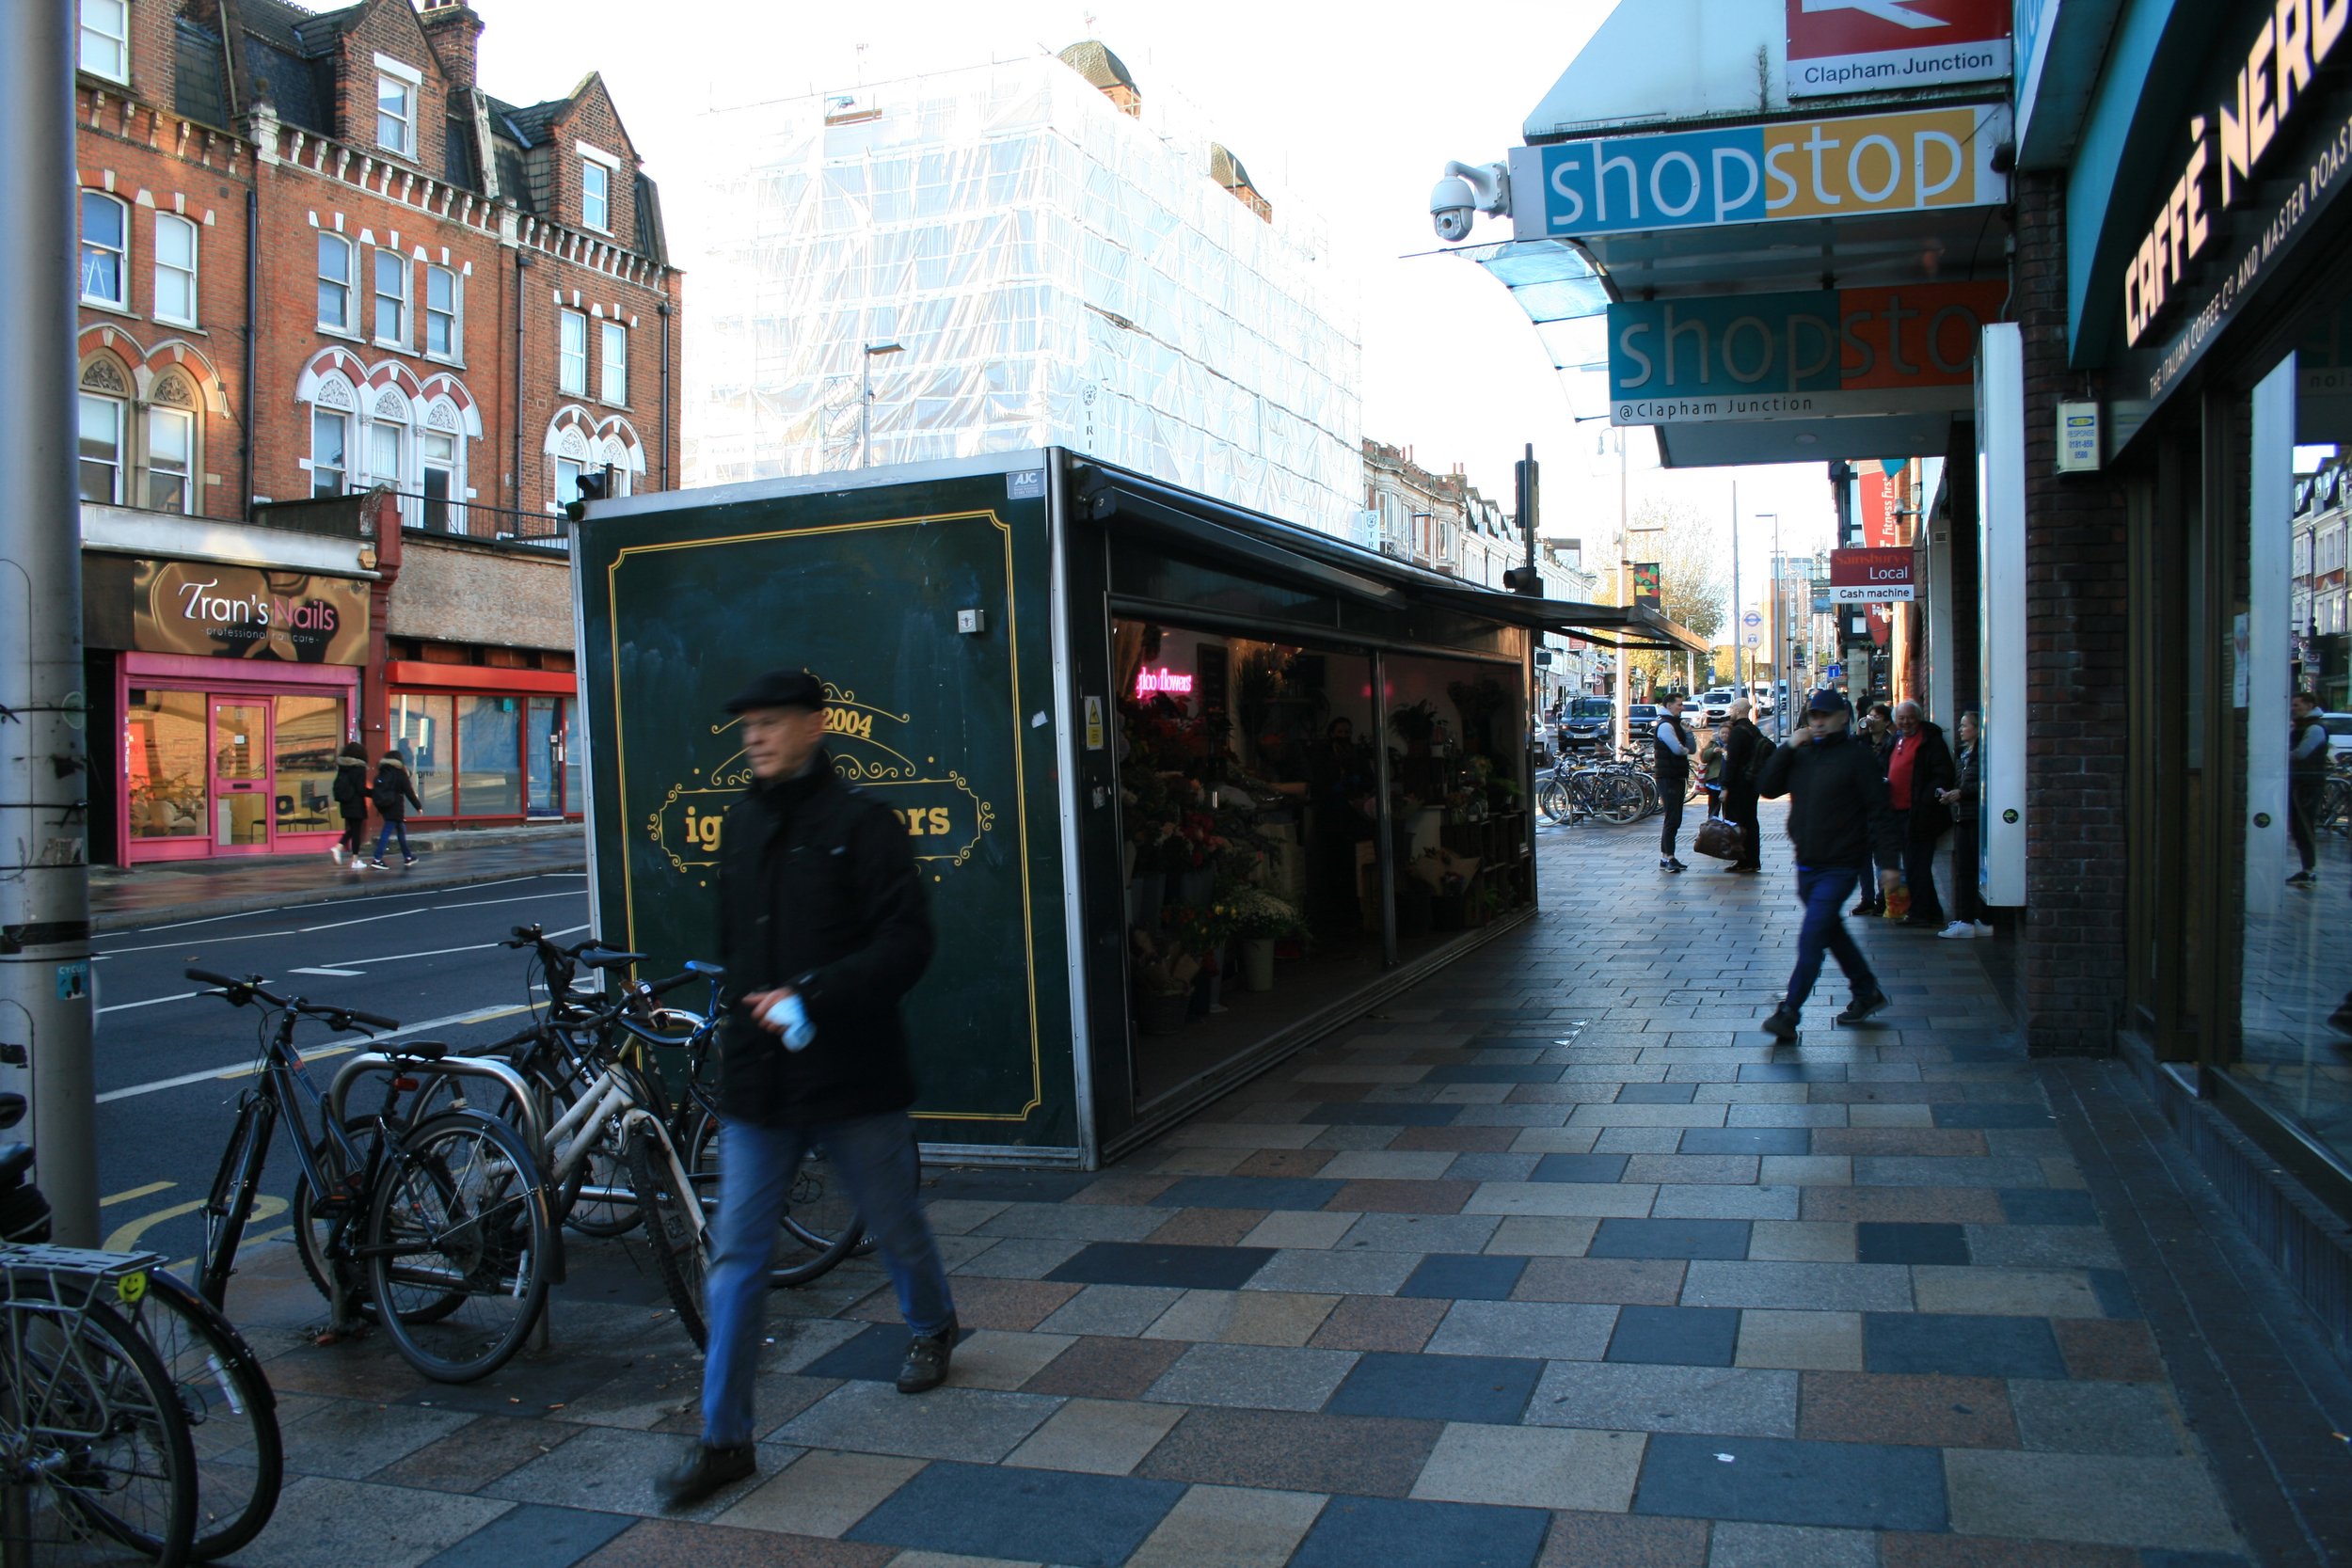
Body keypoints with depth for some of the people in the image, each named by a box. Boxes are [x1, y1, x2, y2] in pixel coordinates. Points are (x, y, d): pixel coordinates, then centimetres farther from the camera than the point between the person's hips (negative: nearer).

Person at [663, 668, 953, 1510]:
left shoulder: (860, 822, -10)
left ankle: (931, 1330, 45)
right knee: (735, 1256, 2)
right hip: (756, 1079, 5)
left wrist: (812, 995, -25)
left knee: (895, 1225, 15)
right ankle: (725, 1438, 10)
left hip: (851, 1073, -5)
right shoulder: (739, 825, 10)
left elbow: (906, 943, -17)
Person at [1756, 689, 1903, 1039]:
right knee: (1831, 932, 18)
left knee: (1811, 938, -13)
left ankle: (1788, 1014, -12)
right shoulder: (1802, 754, 10)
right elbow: (1767, 788, 2)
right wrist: (1788, 749, -8)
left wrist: (1887, 861, -14)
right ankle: (1867, 993, 35)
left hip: (1839, 867, -7)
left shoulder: (1857, 755, -8)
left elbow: (1879, 811, -10)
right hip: (1807, 864, 7)